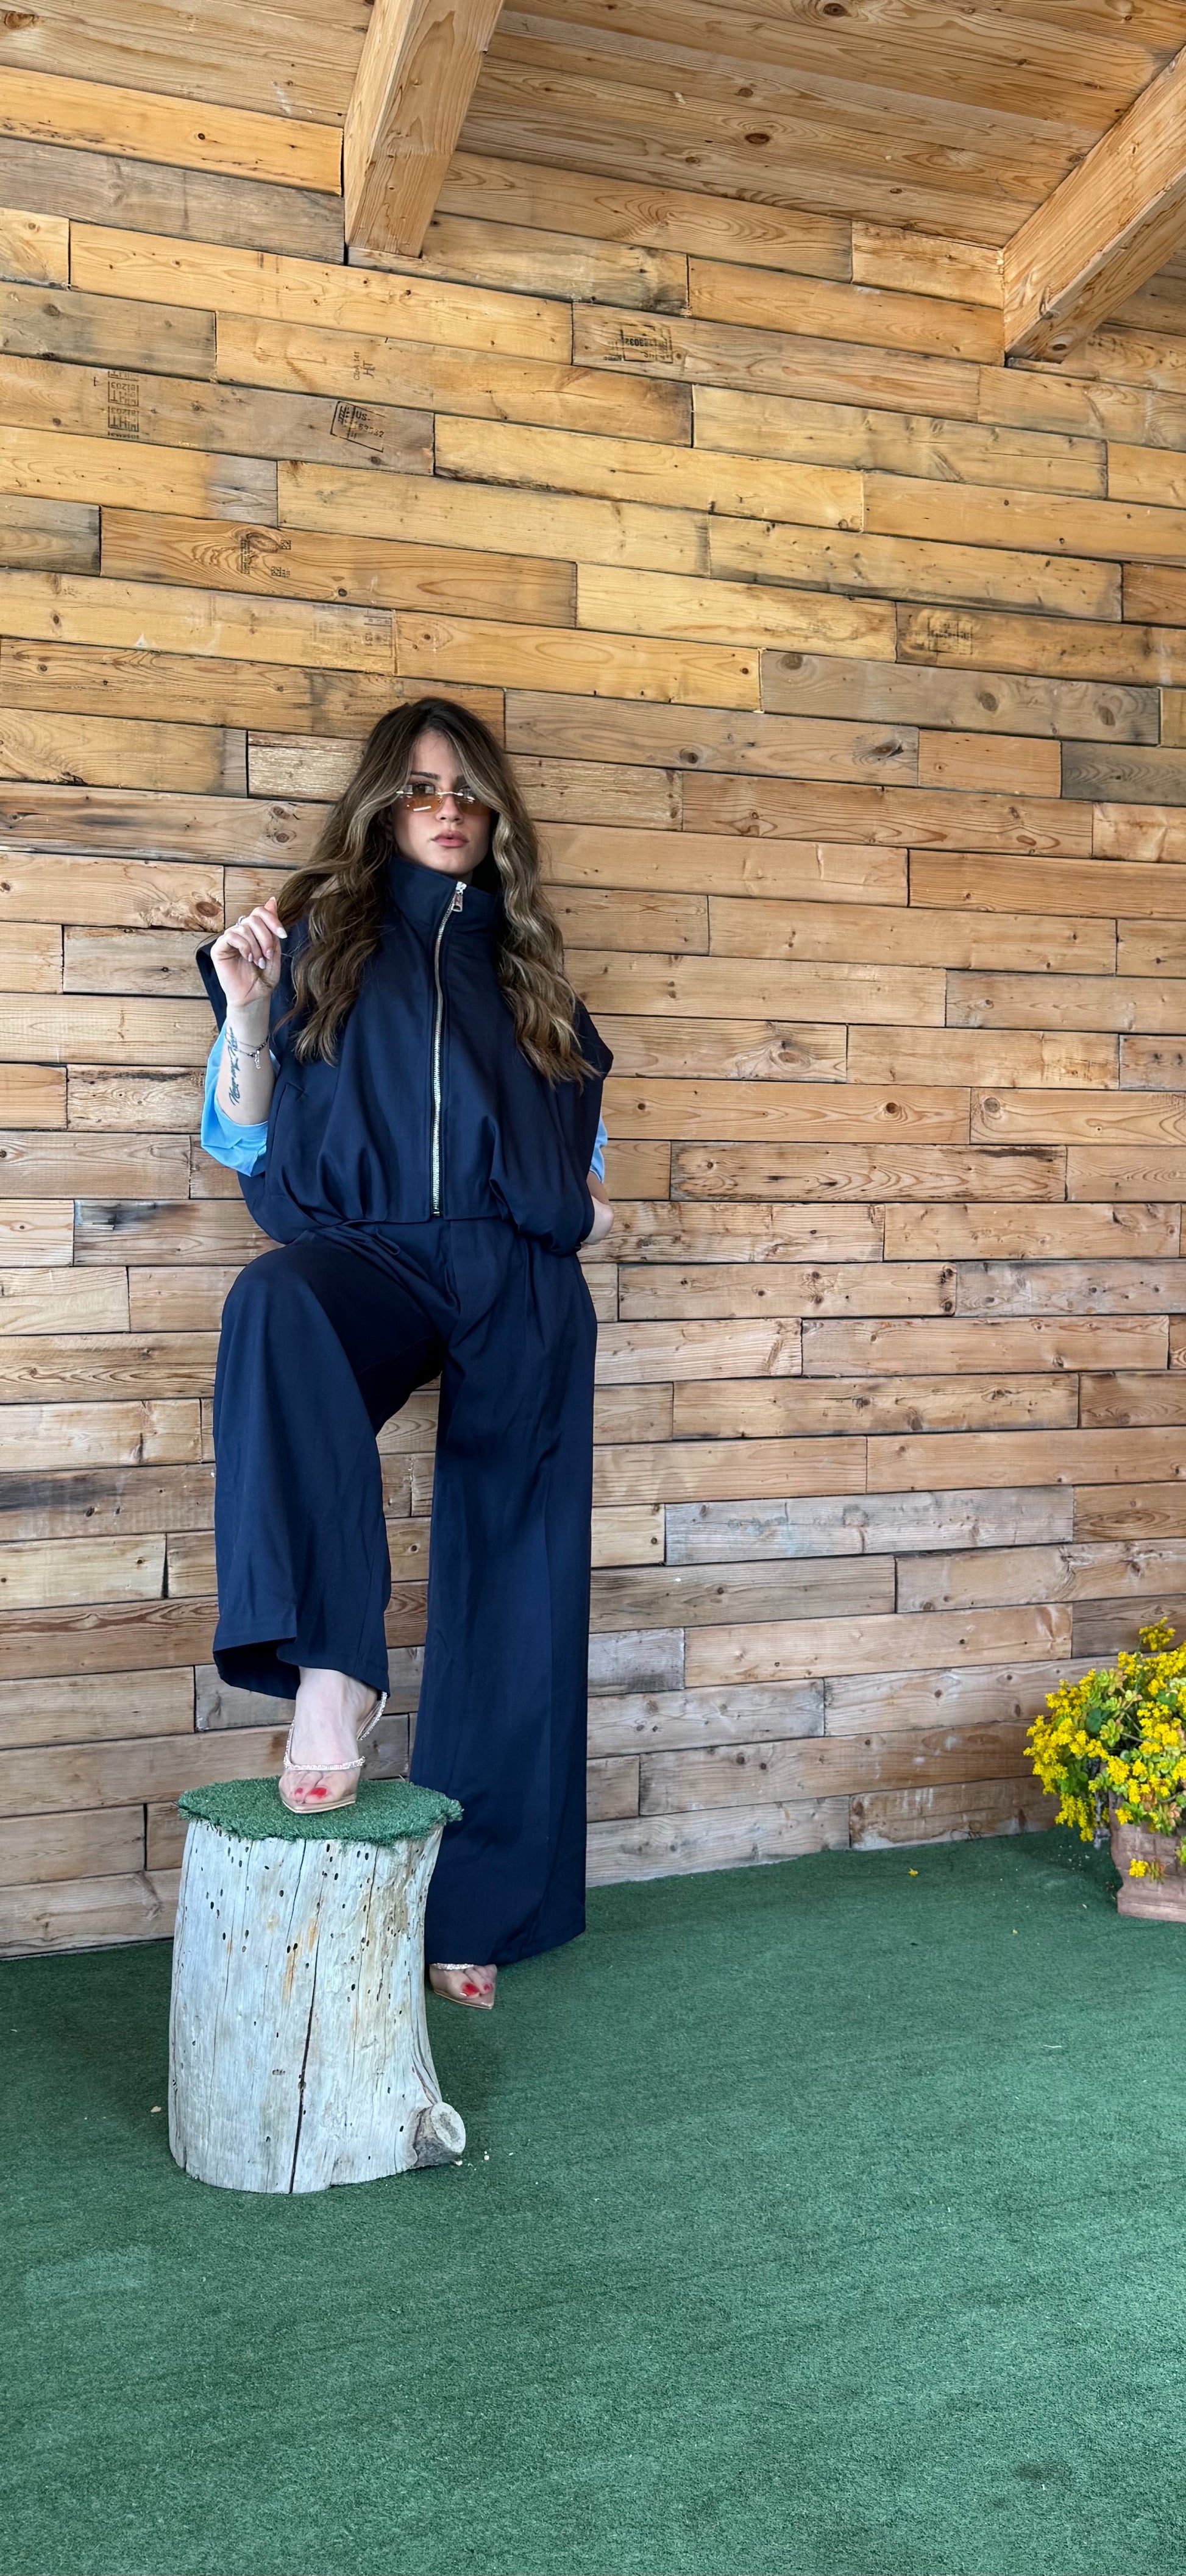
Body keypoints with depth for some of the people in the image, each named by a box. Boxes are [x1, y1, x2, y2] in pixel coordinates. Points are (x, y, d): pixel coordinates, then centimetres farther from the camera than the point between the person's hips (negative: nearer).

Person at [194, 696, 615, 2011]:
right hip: (369, 1253, -2)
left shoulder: (522, 960, 20)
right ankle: (327, 1669, -47)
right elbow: (245, 1140, 7)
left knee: (509, 1591, -1)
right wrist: (246, 1012, -8)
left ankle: (474, 1903, 10)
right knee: (276, 1306, -40)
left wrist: (585, 1189, 10)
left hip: (521, 1286, 3)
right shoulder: (317, 940, 12)